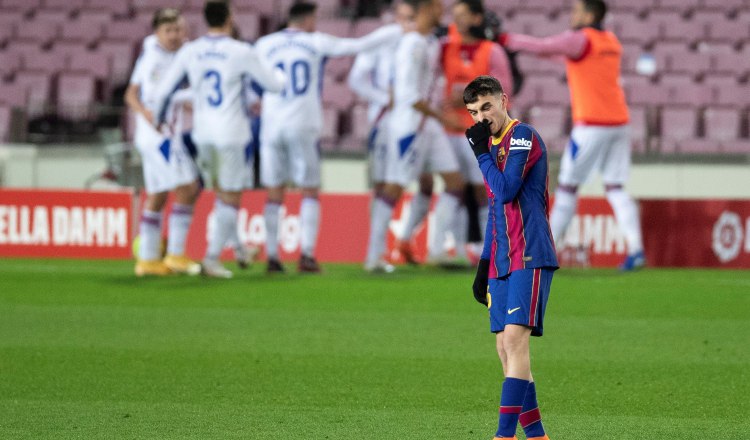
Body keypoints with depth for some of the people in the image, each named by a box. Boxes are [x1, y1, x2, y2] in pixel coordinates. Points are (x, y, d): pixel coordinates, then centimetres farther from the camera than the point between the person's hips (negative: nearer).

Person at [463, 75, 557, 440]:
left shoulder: (523, 136, -8)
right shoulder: (492, 145, 19)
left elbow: (505, 191, -19)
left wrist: (481, 151, -9)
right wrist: (484, 266, 22)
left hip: (530, 257, -9)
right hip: (502, 262, 9)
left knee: (515, 338, -17)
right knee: (505, 348, 4)